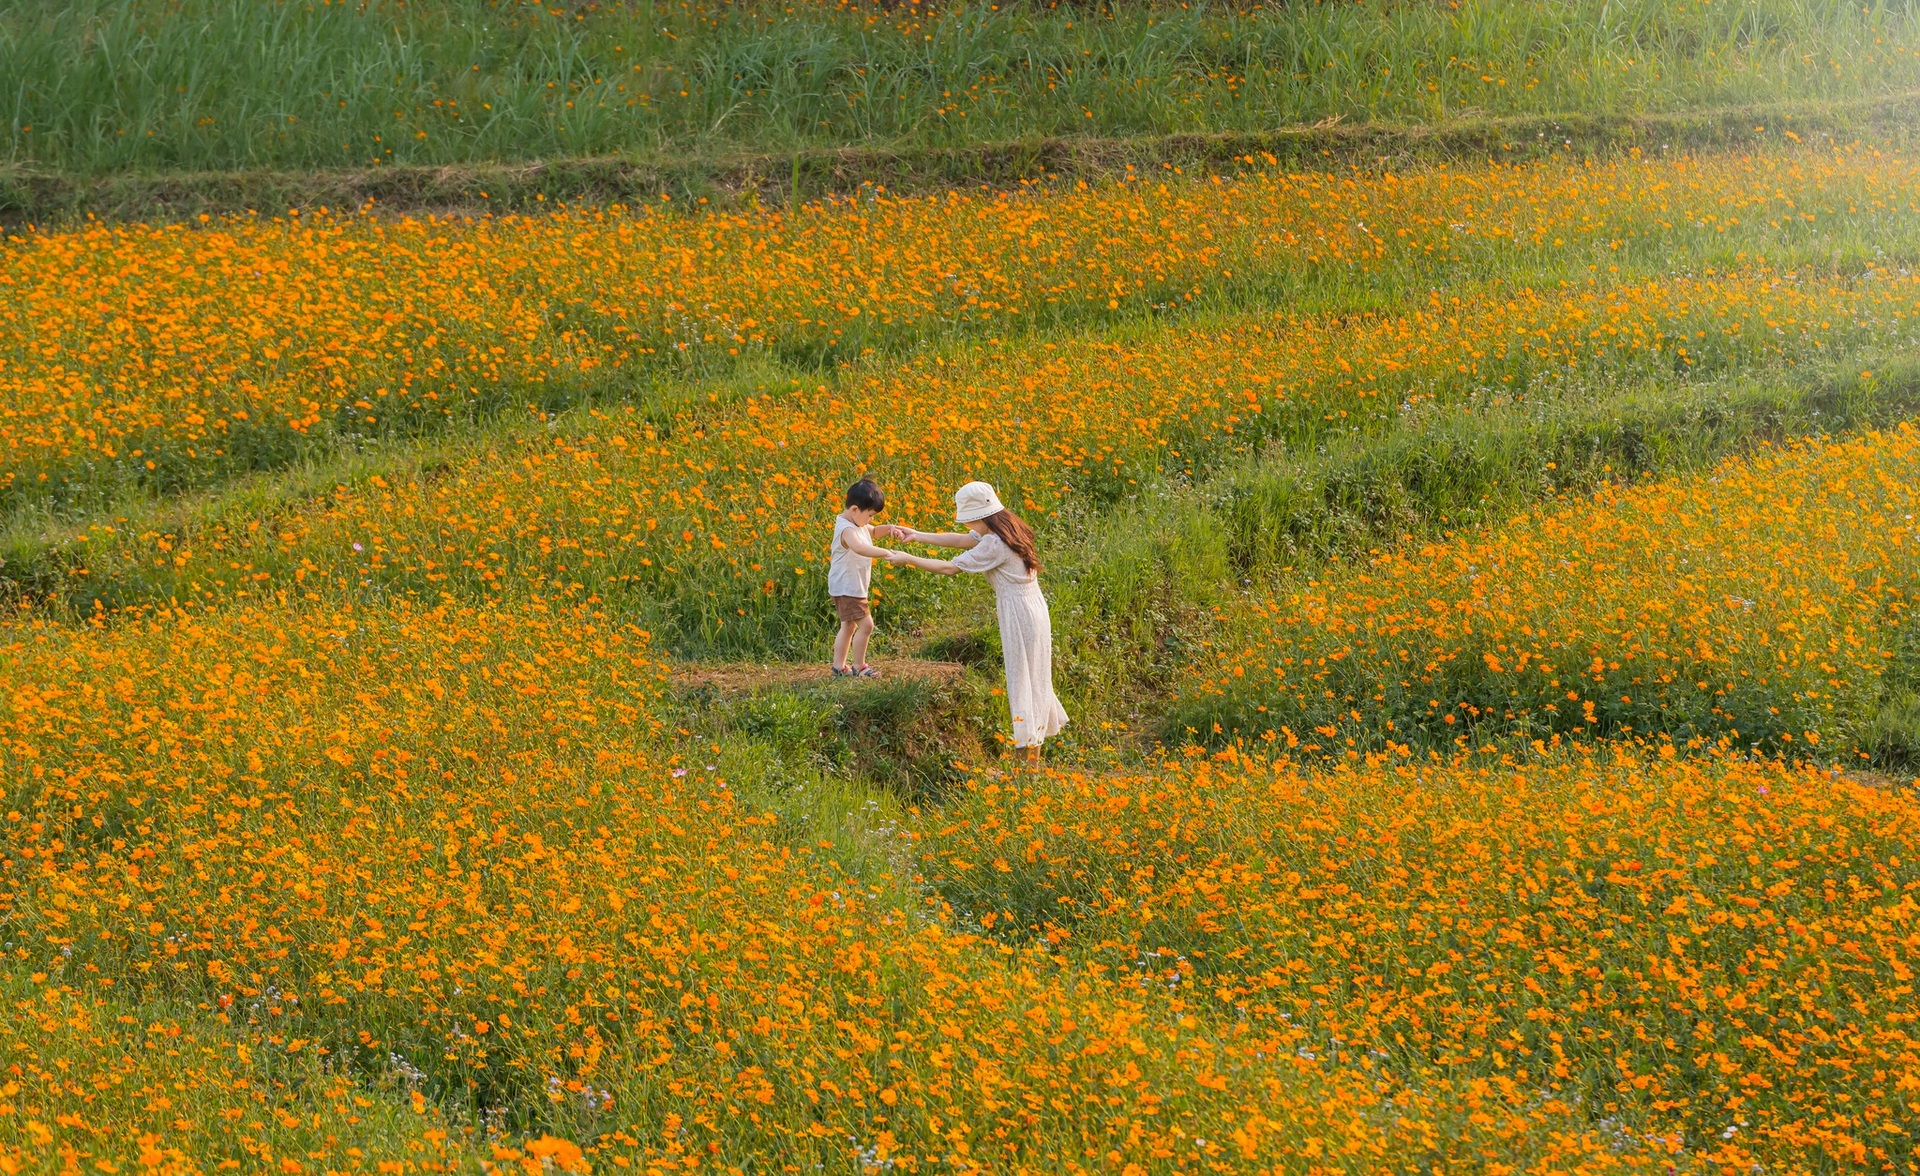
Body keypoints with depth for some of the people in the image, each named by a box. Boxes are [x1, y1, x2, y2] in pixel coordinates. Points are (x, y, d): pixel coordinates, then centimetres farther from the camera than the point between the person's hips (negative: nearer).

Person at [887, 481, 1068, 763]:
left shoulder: (994, 545, -24)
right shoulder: (1005, 527, 4)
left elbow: (949, 568, -19)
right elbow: (962, 540, 12)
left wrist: (908, 559, -10)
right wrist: (917, 536, 11)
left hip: (1019, 613, -9)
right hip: (1031, 609, 9)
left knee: (1022, 679, -1)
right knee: (1031, 677, 16)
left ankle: (1029, 755, 5)